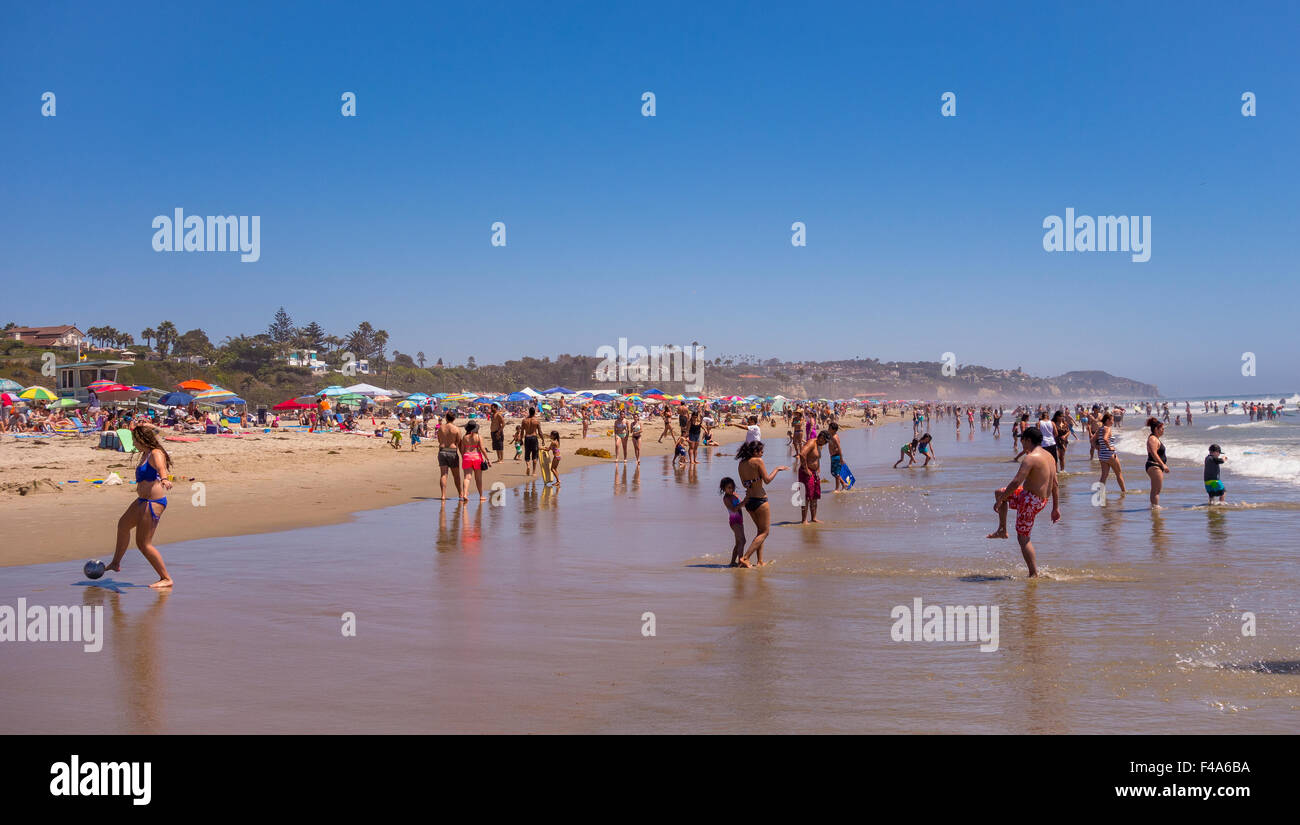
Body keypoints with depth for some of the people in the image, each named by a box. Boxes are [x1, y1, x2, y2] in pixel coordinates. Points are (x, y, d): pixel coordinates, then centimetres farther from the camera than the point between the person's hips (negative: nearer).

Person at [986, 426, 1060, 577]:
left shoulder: (1031, 458, -21)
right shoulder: (1049, 456, 8)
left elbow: (1016, 483, -25)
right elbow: (1055, 485, 12)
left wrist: (1000, 500, -16)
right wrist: (1056, 508, 16)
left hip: (1030, 500, -9)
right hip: (1042, 500, 9)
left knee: (1023, 538, -1)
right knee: (999, 492, 24)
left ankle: (1034, 574, 1)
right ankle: (1002, 530, 29)